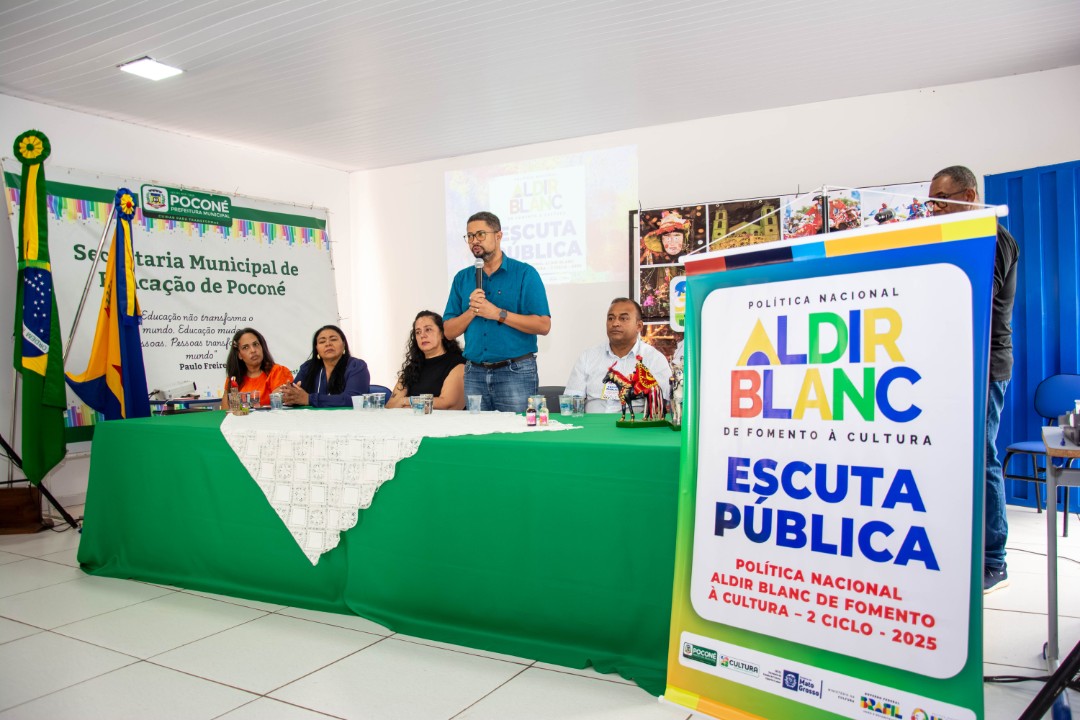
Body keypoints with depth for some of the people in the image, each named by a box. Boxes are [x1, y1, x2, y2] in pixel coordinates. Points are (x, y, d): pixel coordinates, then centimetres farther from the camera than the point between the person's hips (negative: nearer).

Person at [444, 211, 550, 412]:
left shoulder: (525, 273, -1)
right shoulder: (462, 279, 11)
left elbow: (543, 326, -10)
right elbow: (449, 332, 9)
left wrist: (498, 314, -15)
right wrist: (471, 311, -8)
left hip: (515, 372, -3)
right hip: (474, 373, 4)